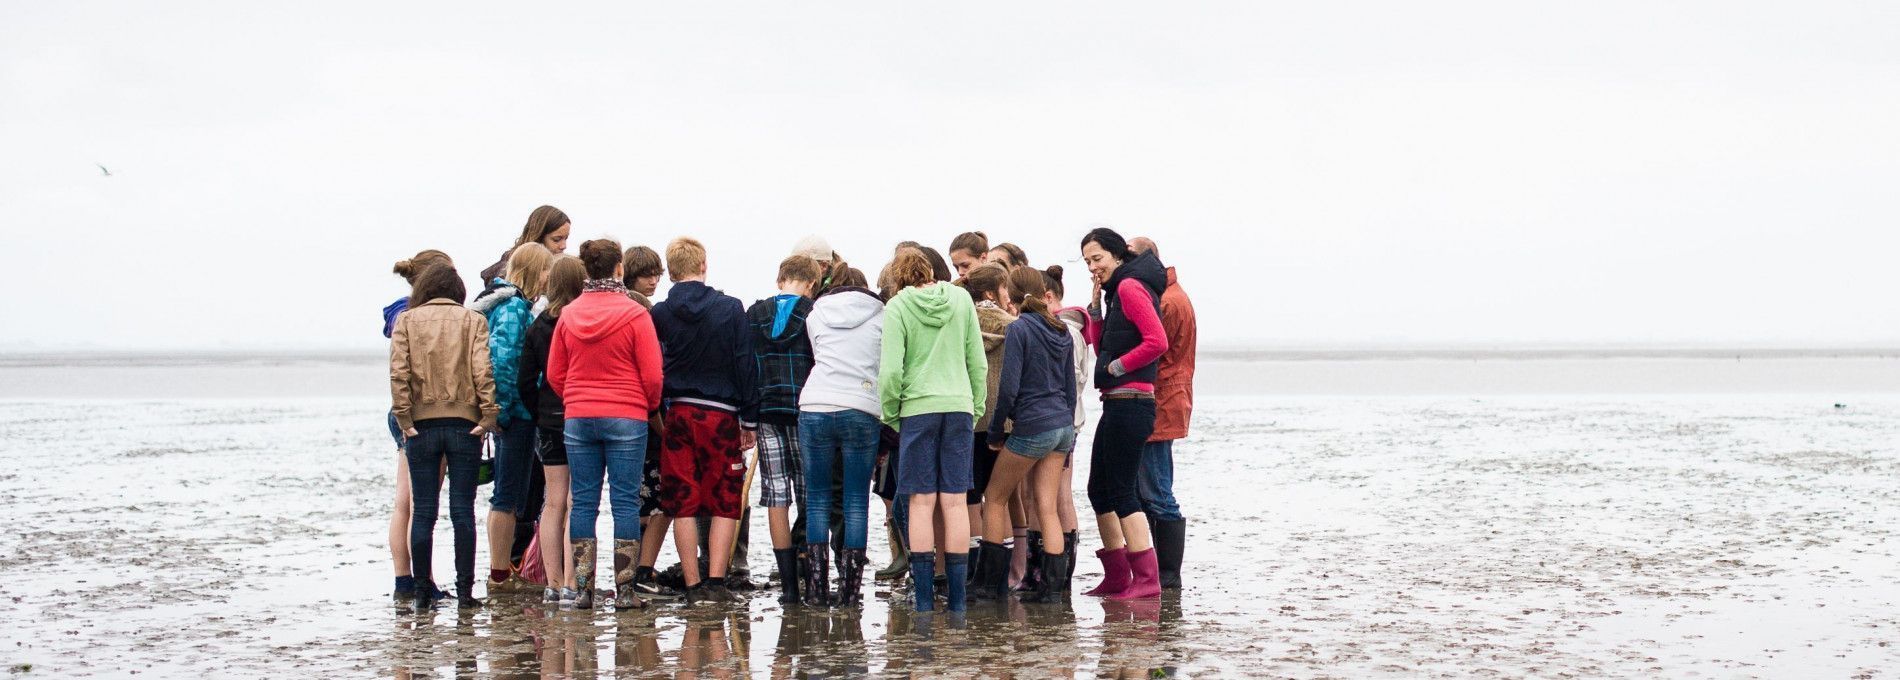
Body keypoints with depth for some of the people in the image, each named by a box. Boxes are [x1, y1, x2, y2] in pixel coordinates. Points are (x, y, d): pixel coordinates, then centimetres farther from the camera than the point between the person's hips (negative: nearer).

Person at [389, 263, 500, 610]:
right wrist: (488, 416, -6)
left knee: (423, 511, 5)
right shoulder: (473, 321, 3)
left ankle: (423, 593, 4)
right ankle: (465, 590, 1)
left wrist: (404, 418, -4)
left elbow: (398, 372, -6)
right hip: (464, 422, 0)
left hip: (422, 424, 0)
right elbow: (483, 371, -8)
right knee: (463, 510, 3)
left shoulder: (406, 320, 5)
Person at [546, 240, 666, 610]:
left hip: (577, 419, 4)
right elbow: (652, 376, -6)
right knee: (625, 502, 0)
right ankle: (624, 590, -1)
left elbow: (555, 374, 9)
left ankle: (582, 589, 5)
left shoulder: (568, 315, 4)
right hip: (626, 419, -3)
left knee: (583, 502, 6)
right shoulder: (634, 315, -7)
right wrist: (648, 406, 13)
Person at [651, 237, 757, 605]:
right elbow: (745, 366, 0)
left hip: (677, 415, 1)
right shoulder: (731, 308, -1)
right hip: (721, 415, -1)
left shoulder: (658, 314, 1)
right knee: (725, 504, 4)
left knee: (683, 505, 5)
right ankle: (716, 582, -4)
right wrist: (749, 420, 6)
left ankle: (693, 585, 4)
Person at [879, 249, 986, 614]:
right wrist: (976, 409, 16)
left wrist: (889, 413, 5)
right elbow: (978, 362, 8)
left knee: (922, 502, 1)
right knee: (955, 502, 4)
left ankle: (923, 595, -1)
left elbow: (891, 370, -9)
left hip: (918, 408, -3)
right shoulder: (961, 299, 8)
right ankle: (957, 596, 4)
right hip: (959, 406, 3)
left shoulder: (897, 307, -2)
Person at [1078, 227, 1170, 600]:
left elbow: (1157, 342, -22)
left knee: (1121, 492, -8)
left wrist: (1116, 367, -12)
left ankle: (1147, 579, -6)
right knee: (1099, 490, 14)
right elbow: (1102, 349, 19)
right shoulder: (1116, 291, 18)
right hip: (1118, 405, 10)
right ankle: (1117, 577, 19)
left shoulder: (1130, 286, -11)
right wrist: (1095, 307, 10)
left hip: (1130, 402, -10)